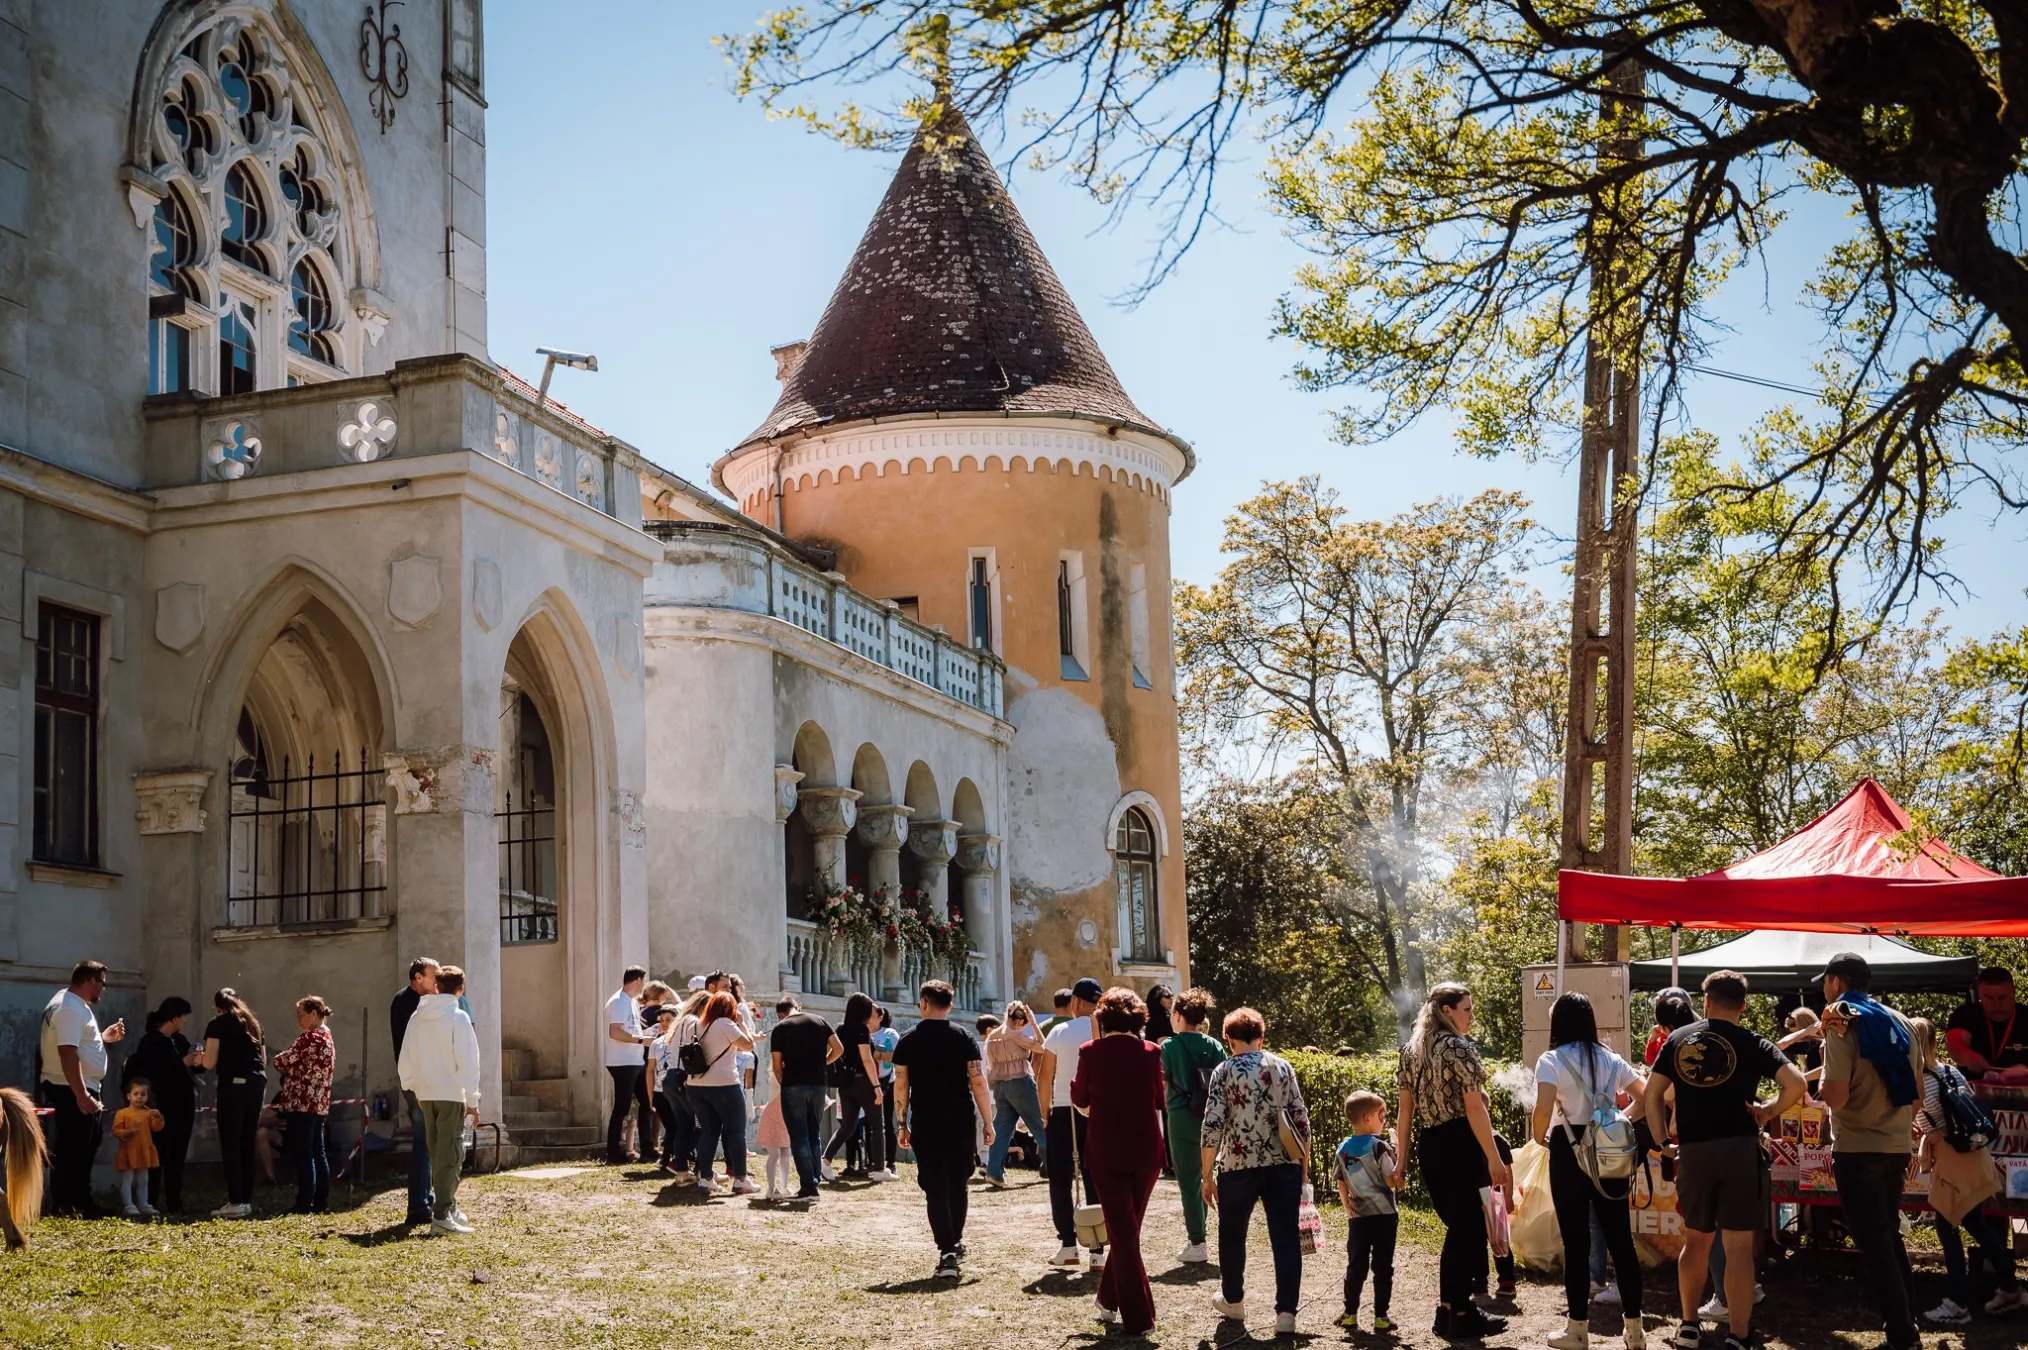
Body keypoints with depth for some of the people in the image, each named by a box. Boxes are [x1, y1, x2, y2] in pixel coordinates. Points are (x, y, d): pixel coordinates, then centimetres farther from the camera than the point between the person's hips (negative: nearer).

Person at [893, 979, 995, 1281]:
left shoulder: (908, 1041, 1)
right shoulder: (963, 1039, 0)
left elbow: (901, 1084, 1)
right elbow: (978, 1081, -4)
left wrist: (902, 1124, 9)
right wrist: (988, 1122, 1)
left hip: (925, 1125, -1)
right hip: (962, 1123, 1)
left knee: (936, 1189, 0)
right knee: (958, 1185, 18)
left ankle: (947, 1253, -11)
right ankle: (955, 1242, 30)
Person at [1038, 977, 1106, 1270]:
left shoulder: (1059, 1032, -1)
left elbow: (1045, 1078, -2)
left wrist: (1045, 1113, 6)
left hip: (1063, 1113, -1)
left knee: (1061, 1182, 10)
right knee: (1096, 1184, 3)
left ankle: (1068, 1246, 5)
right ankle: (1098, 1252, 0)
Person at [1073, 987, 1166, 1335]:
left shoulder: (1091, 1053, -8)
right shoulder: (1151, 1051, -5)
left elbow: (1080, 1100, 6)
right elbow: (1160, 1100, 6)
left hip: (1107, 1150, -1)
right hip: (1146, 1149, 1)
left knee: (1121, 1231, 4)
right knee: (1129, 1226, 18)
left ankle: (1137, 1316, 1)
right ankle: (1111, 1299, 27)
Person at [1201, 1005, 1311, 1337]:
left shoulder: (1224, 1071, -2)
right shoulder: (1282, 1066, 5)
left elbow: (1213, 1126, -7)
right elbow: (1301, 1119, 4)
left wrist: (1207, 1175, 0)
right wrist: (1303, 1164, 15)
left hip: (1239, 1165, -1)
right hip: (1284, 1164, 1)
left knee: (1232, 1235, 19)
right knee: (1285, 1237, 3)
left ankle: (1233, 1300, 33)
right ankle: (1286, 1312, -4)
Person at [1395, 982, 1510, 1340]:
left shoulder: (1411, 1050, 11)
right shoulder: (1461, 1048, -11)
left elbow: (1405, 1109, 11)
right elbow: (1475, 1108, -16)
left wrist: (1401, 1157, 13)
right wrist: (1494, 1159, -15)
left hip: (1428, 1146, 7)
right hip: (1461, 1144, -7)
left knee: (1455, 1226, 18)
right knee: (1468, 1228, 3)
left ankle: (1448, 1309, 22)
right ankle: (1460, 1315, 7)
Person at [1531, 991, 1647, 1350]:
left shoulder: (1551, 1060, -7)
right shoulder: (1610, 1058, 8)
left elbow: (1544, 1108, -20)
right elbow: (1646, 1100, 8)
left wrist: (1539, 1138, -2)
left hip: (1570, 1151, -4)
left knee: (1576, 1241, 2)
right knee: (1620, 1238, 8)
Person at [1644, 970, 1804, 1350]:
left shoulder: (1678, 1039, 8)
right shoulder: (1751, 1044, -1)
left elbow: (1651, 1095, 6)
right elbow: (1796, 1083, -14)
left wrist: (1662, 1139, 13)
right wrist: (1769, 1111, 1)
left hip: (1692, 1151, 3)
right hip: (1739, 1149, -3)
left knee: (1695, 1240, 19)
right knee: (1738, 1246, 0)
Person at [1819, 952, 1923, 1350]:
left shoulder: (1841, 1024, -13)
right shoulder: (1899, 1022, 8)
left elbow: (1836, 1098, -20)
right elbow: (1917, 1091, 13)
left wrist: (1821, 1084, 1)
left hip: (1858, 1150, -7)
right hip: (1896, 1146, 7)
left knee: (1873, 1244, 0)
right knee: (1889, 1235, 19)